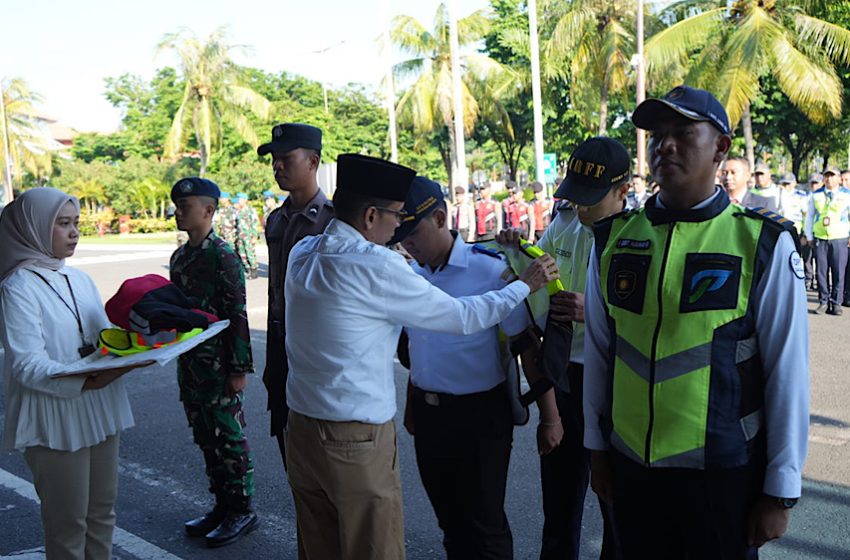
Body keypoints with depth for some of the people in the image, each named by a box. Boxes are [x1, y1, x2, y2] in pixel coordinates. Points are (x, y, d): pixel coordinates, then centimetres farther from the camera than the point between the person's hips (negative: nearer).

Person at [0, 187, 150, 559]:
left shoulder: (79, 279, 8)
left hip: (100, 413, 7)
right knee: (68, 526, 6)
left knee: (102, 514, 16)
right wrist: (88, 380, -35)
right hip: (56, 421, -6)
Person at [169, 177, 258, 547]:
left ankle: (242, 511, 15)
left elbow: (237, 315, -16)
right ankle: (222, 505, 29)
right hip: (189, 363, 8)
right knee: (205, 438, 16)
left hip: (218, 366, -8)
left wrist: (239, 368, -17)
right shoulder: (179, 257, 11)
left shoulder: (223, 256, -14)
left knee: (229, 438, 2)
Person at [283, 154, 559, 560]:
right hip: (357, 440, -7)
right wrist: (525, 284, 2)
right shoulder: (377, 267, -19)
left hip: (301, 428, 7)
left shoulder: (302, 253, 2)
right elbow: (463, 317, -11)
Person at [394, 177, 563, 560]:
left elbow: (527, 346, -12)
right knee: (449, 520, 19)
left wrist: (549, 417, -9)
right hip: (427, 414, 6)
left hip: (479, 416, -6)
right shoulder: (413, 274, 2)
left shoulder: (491, 270, -16)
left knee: (484, 524, 6)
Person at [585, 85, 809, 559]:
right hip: (630, 465, 3)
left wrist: (781, 490, -5)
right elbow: (597, 350, 5)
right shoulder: (614, 237, -1)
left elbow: (787, 372, -8)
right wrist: (596, 447, 9)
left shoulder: (763, 242, -11)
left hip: (723, 470, -3)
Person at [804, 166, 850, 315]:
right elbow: (809, 216, 14)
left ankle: (836, 303, 6)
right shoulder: (816, 195, 10)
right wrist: (808, 236, 11)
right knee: (821, 272, 1)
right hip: (820, 239, 2)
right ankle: (823, 302, 10)